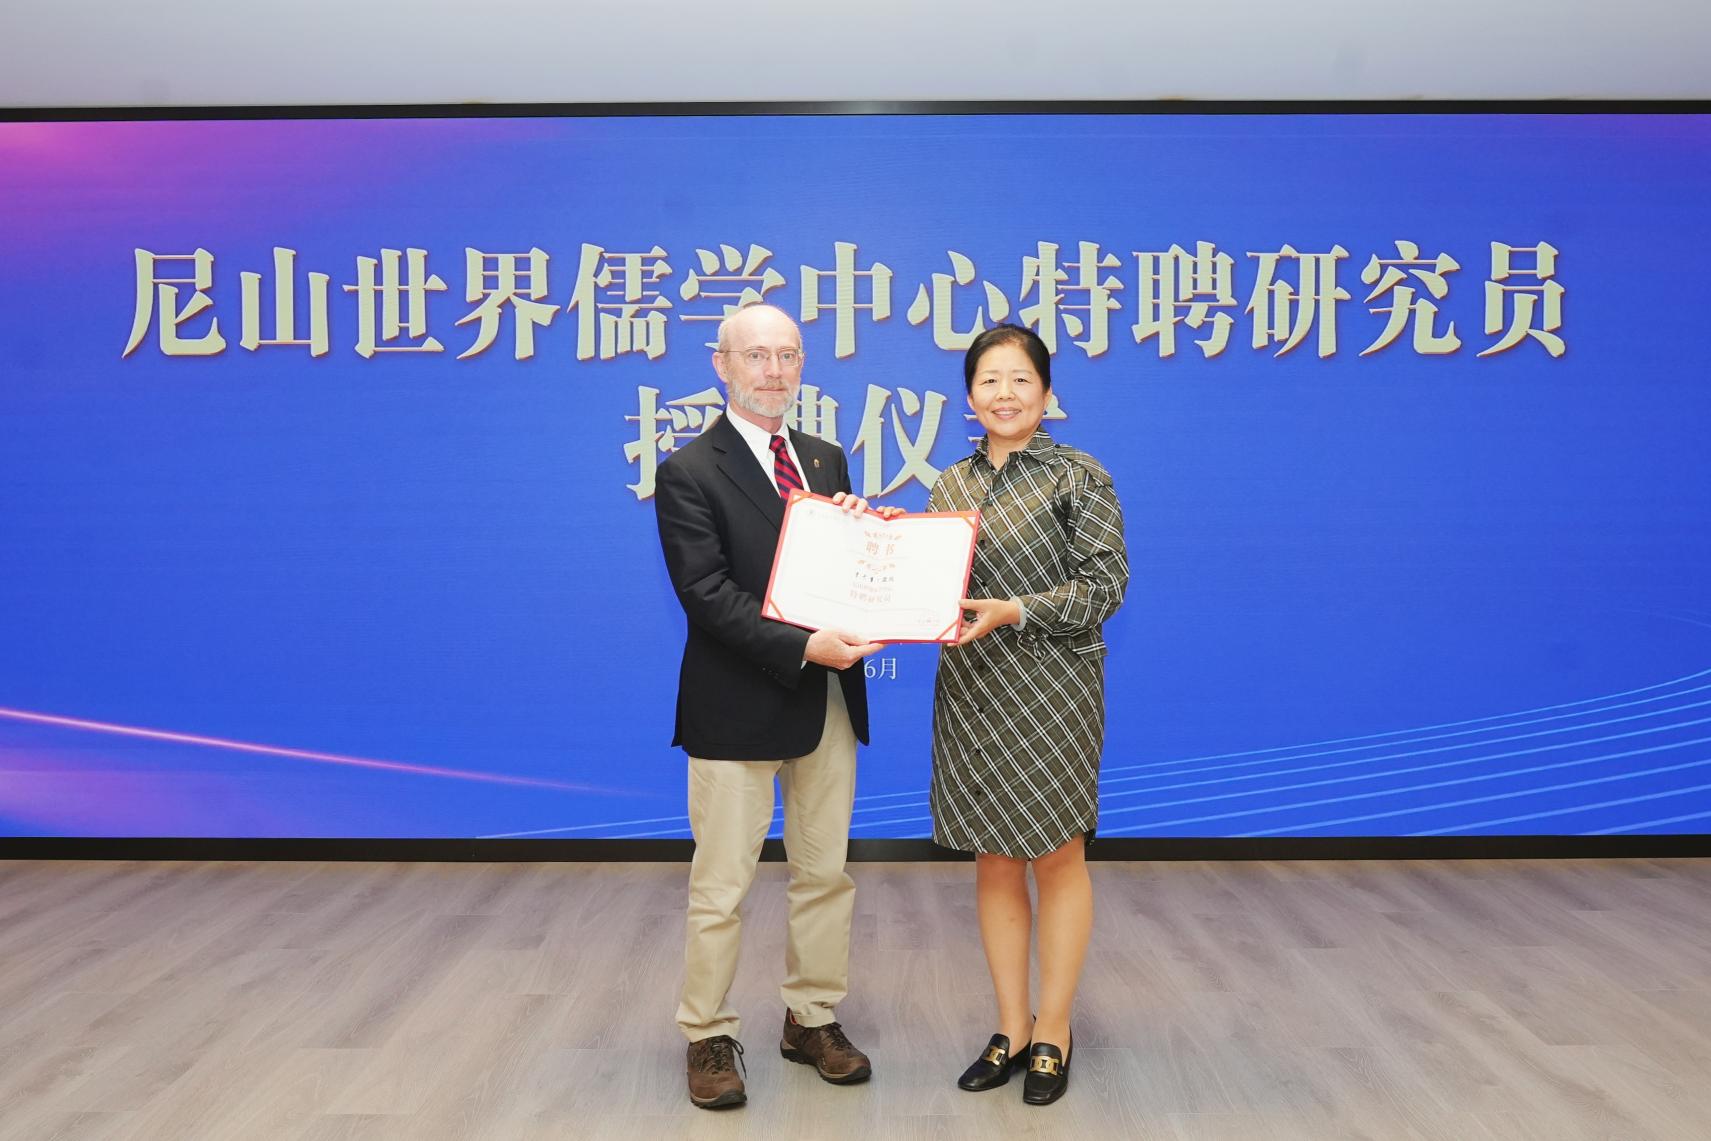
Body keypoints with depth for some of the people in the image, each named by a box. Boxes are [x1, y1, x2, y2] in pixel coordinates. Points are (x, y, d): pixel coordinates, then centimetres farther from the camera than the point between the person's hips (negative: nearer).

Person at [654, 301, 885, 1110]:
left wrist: (857, 529, -9)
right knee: (720, 888, 6)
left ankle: (812, 1020, 32)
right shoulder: (688, 473, -8)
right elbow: (706, 593, -17)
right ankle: (709, 1036, 23)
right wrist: (803, 648, -26)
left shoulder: (826, 460, 11)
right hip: (738, 707, -6)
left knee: (824, 873, 16)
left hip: (827, 701, 6)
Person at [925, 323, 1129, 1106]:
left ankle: (1053, 1031, 23)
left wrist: (1014, 612, -22)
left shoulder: (1080, 478, -6)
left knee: (1056, 859, 8)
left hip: (1051, 694, -4)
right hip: (970, 693, 5)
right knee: (994, 864, 11)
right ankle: (1011, 1027, 25)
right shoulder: (951, 484, 9)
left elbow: (1105, 585, -11)